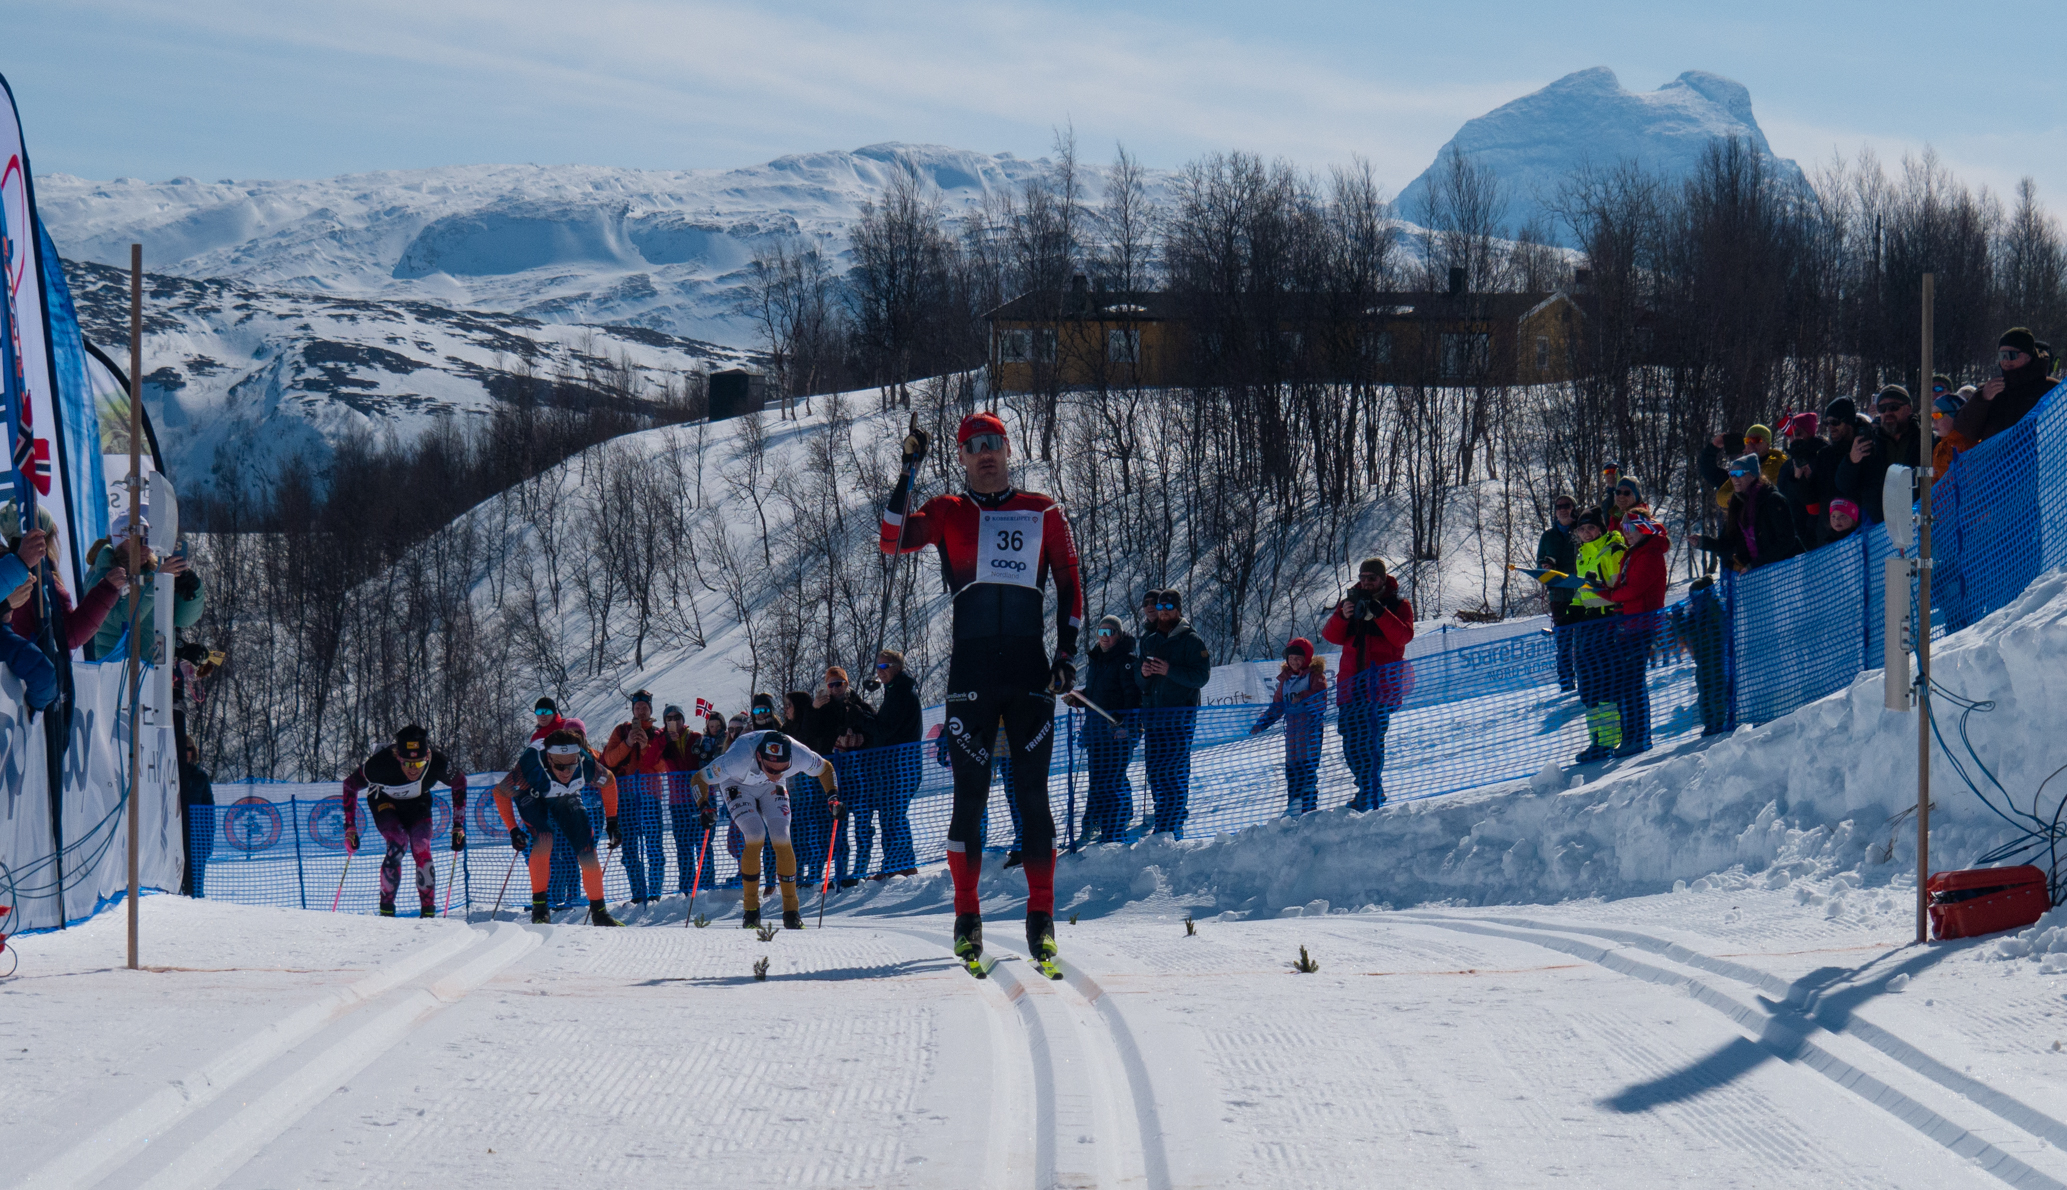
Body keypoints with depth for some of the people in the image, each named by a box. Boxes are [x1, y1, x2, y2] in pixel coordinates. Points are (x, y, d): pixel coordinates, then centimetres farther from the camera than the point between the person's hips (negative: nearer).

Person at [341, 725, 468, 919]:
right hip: (384, 801, -2)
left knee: (422, 851, -19)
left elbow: (459, 783, -10)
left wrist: (459, 826, -10)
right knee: (398, 842, -27)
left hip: (417, 803, 2)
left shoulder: (438, 763, -33)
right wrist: (350, 828, -19)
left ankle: (429, 914, -6)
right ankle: (386, 909, -15)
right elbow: (350, 785, -18)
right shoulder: (380, 763, -38)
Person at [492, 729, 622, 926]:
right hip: (531, 794, -3)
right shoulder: (532, 767, -42)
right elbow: (501, 792, -25)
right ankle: (539, 905, -16)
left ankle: (599, 912, 14)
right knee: (544, 839, -29)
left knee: (587, 853, -6)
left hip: (565, 798, 3)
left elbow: (609, 782, -10)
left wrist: (611, 823, -8)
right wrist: (513, 830, -28)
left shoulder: (587, 766, -34)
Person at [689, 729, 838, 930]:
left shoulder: (798, 756, -34)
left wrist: (833, 797, -23)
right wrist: (705, 808, -43)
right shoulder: (739, 758, -43)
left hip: (771, 789, 3)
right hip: (737, 786, -3)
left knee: (781, 839, -16)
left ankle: (791, 911, -4)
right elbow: (699, 779, -29)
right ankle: (751, 908, -10)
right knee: (755, 836, -24)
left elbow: (825, 769, -10)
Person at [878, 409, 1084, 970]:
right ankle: (967, 919, 4)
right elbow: (894, 540, -8)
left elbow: (1069, 583, 12)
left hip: (1030, 670, 0)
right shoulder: (948, 513, 9)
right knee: (970, 794, -2)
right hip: (971, 668, 0)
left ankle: (1041, 919, -1)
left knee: (1032, 792, -3)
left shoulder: (1043, 513, 11)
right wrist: (908, 471, -12)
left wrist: (1067, 652, 2)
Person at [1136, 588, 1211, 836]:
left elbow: (1201, 676, -9)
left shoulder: (1191, 641, 0)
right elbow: (1136, 677, 20)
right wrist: (1142, 672, -4)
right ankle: (1172, 821, 13)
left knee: (1175, 772, -10)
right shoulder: (1148, 639, 17)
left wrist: (1170, 671, -19)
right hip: (1152, 714, 6)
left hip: (1180, 715, -6)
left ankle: (1170, 827, -11)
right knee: (1155, 772, 5)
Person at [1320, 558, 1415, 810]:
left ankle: (1370, 795, -13)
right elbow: (1331, 636, 6)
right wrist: (1342, 616, -14)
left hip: (1382, 683, -5)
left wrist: (1379, 614, -21)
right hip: (1352, 682, 5)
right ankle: (1370, 789, 19)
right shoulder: (1351, 602, 15)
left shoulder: (1399, 606, 6)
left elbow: (1403, 636, -11)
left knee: (1372, 739, -15)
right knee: (1351, 741, 4)